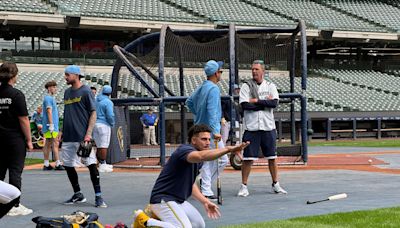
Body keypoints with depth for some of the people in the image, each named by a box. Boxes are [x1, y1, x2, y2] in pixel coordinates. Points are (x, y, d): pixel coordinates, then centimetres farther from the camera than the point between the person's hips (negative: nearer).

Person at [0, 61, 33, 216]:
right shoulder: (17, 94, -12)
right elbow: (23, 119, -13)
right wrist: (29, 140, -5)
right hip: (15, 139, -5)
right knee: (15, 171, 0)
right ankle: (15, 206, 2)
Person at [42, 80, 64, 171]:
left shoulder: (51, 98, 20)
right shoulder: (48, 98, -10)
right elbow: (49, 112, -18)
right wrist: (51, 124, -22)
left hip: (53, 126, 10)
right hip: (51, 126, -10)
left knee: (48, 144, 8)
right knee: (55, 144, -10)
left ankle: (46, 165, 10)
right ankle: (58, 164, -12)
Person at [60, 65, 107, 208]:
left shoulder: (86, 91, -5)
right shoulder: (67, 92, 15)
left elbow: (93, 113, -8)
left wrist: (88, 134, -17)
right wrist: (62, 131, 15)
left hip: (83, 137, -7)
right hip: (68, 137, 8)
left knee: (92, 165, -9)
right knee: (68, 166, 9)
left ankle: (98, 196, -5)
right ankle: (77, 195, 22)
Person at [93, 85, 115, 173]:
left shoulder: (95, 100, 10)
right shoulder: (108, 102, -12)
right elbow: (110, 115, -18)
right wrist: (112, 123, -1)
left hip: (95, 124, 7)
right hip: (104, 125, -7)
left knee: (99, 145, 12)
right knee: (104, 146, -5)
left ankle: (102, 164, 21)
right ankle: (102, 166, -5)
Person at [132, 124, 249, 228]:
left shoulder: (198, 162, 11)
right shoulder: (185, 150, -21)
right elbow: (200, 156, -44)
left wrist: (205, 201, 10)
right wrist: (228, 149, -52)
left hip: (179, 200, 10)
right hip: (163, 199, -10)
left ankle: (158, 214, 19)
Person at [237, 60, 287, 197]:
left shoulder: (270, 86, 8)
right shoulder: (246, 86, 4)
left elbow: (274, 103, -8)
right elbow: (245, 105, -11)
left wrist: (256, 101, -12)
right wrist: (265, 102, -8)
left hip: (268, 127, 2)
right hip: (251, 127, -2)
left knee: (272, 157, 8)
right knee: (248, 158, -3)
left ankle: (275, 185, 18)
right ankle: (244, 186, 4)